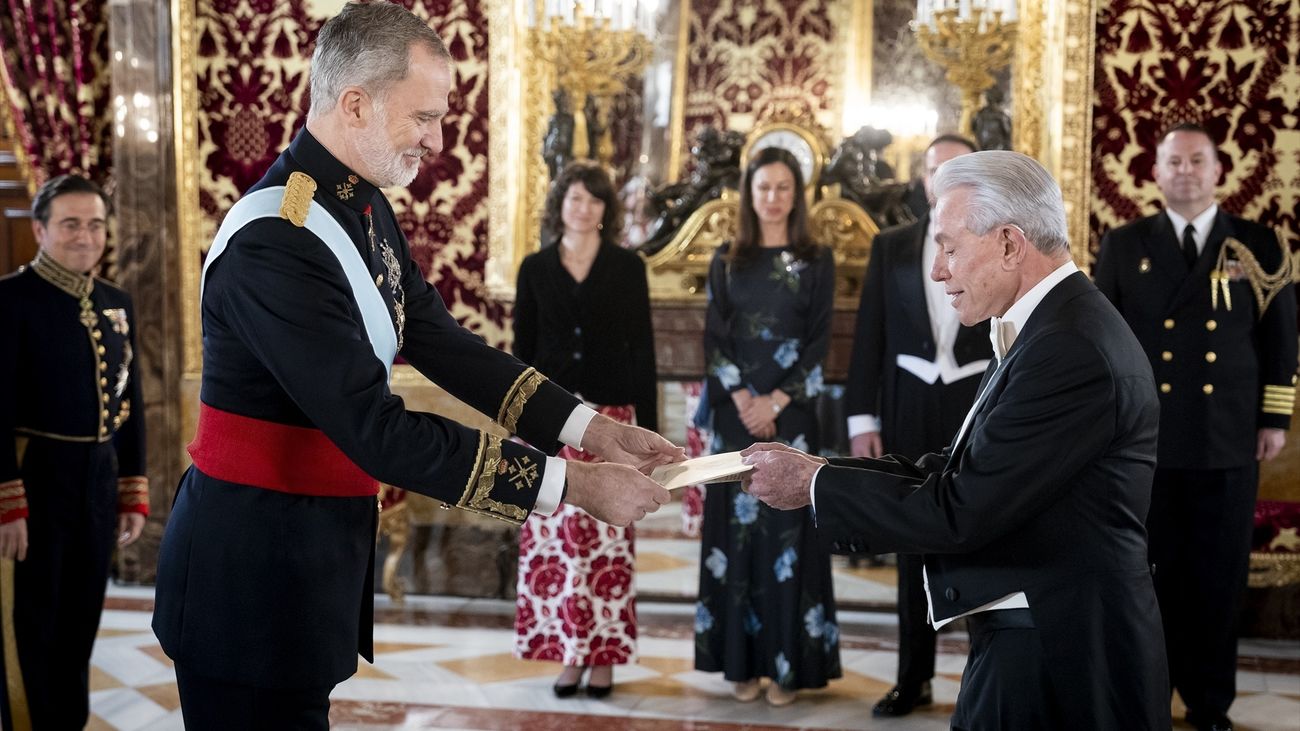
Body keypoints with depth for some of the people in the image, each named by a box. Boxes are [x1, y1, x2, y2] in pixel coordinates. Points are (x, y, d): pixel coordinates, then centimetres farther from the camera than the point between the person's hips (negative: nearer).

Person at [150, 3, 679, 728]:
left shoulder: (366, 207, 5)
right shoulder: (276, 243, -24)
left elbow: (441, 342, 8)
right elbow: (379, 432, -27)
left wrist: (593, 428, -2)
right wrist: (570, 484, -24)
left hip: (322, 550, 9)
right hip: (252, 569, -9)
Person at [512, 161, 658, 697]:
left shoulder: (627, 267, 4)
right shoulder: (536, 268, 7)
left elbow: (642, 349, 4)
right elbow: (522, 349, 8)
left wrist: (648, 427, -1)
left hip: (612, 417, -1)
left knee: (607, 536, -2)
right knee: (554, 534, -1)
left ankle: (603, 653, 5)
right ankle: (568, 651, 7)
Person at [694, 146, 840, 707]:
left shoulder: (816, 262, 3)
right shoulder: (726, 260, 8)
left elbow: (818, 343, -2)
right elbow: (713, 338, 3)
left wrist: (776, 402, -11)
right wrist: (741, 398, -11)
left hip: (790, 414, -2)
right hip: (735, 412, 2)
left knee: (787, 530, -2)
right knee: (737, 528, 2)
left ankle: (787, 664, 2)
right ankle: (743, 661, 7)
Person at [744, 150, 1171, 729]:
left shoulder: (1070, 349, -20)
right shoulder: (1056, 328, 11)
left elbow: (959, 512, -20)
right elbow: (956, 474, 8)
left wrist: (815, 485, -10)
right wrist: (817, 470, 0)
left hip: (1057, 661, -9)